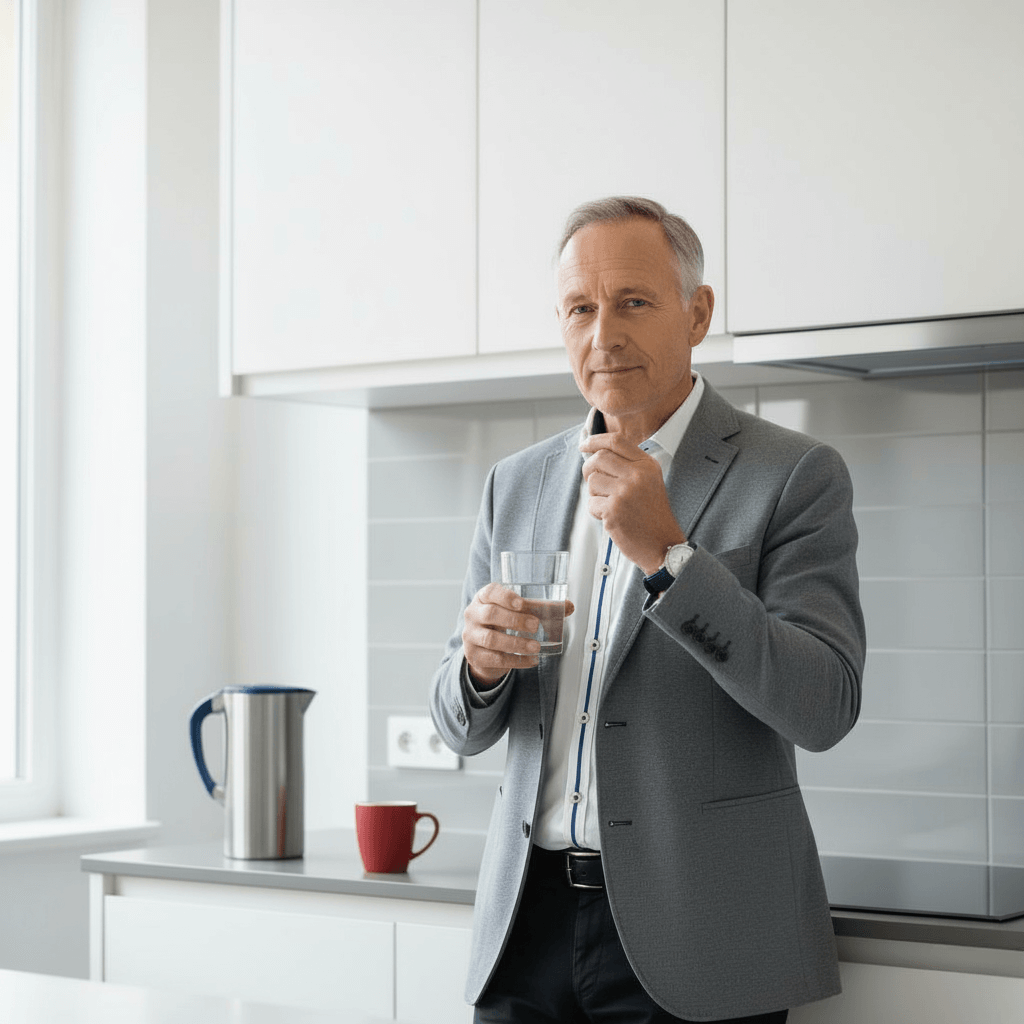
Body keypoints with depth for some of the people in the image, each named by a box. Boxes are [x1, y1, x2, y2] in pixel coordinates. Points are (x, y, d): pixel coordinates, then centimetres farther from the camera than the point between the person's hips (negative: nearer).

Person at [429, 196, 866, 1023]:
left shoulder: (794, 475, -5)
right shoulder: (517, 484, 10)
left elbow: (824, 708, -15)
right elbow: (465, 729, 12)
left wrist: (665, 552, -21)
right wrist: (480, 662, -11)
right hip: (529, 916, 4)